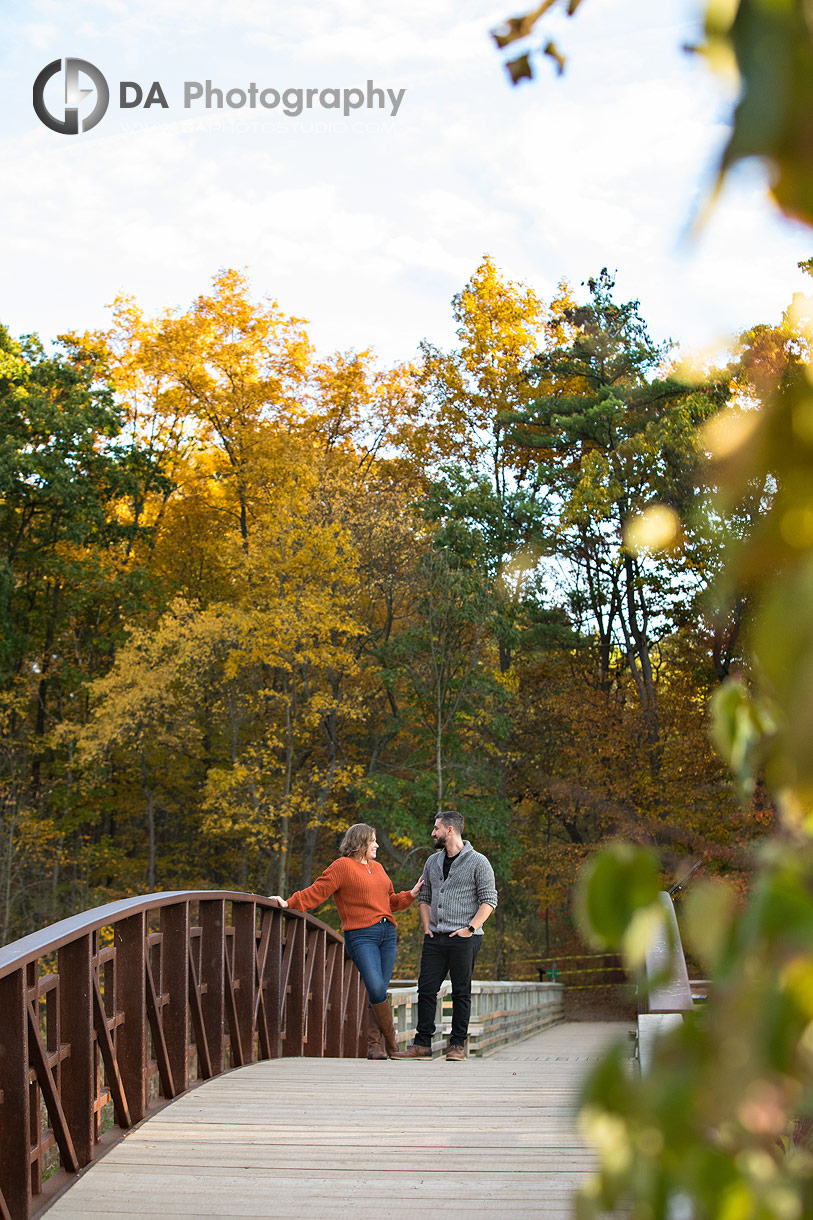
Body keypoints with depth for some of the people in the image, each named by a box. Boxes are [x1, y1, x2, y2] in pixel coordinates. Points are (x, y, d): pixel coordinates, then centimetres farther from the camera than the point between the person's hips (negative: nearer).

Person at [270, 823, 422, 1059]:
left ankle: (374, 1046, 7)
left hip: (387, 934, 7)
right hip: (361, 935, -7)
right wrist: (289, 903, -16)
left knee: (380, 991, 2)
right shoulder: (342, 866, 0)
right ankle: (391, 1044, -7)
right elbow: (317, 892, -6)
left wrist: (411, 894, 17)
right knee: (376, 989, -19)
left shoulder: (377, 867, 23)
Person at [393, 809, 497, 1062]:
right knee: (426, 989, 2)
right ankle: (422, 1044, 6)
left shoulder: (477, 862, -3)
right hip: (435, 938, 6)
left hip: (463, 938, -6)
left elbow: (489, 900, -5)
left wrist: (469, 929, -13)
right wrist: (426, 926, 8)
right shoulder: (433, 861, 15)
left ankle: (457, 1046, 6)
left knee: (461, 992, 0)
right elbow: (424, 897, 23)